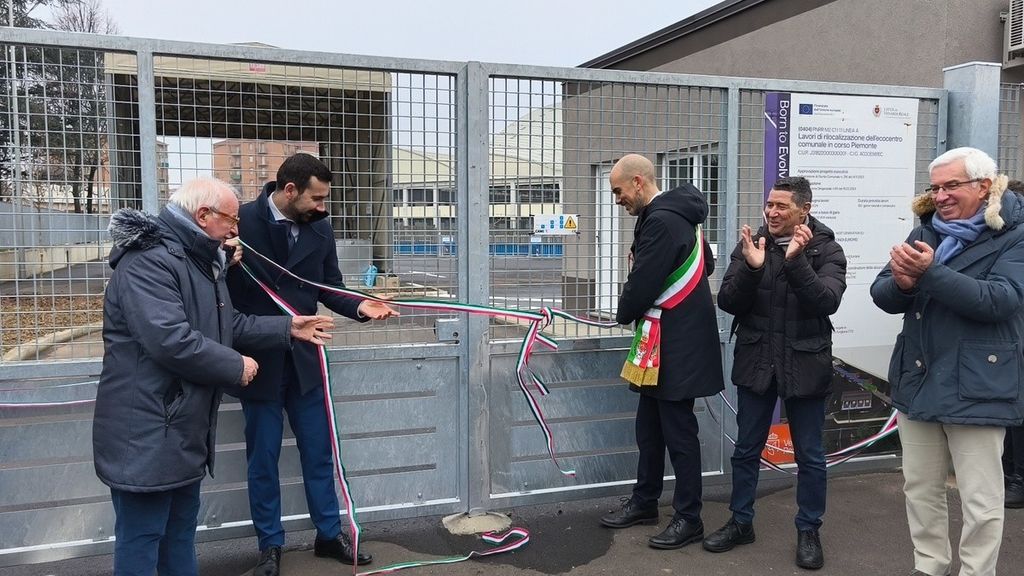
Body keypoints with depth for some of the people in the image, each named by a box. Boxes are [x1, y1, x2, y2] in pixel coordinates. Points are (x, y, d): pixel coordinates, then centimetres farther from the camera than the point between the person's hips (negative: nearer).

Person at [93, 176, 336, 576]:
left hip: (184, 429, 11)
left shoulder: (201, 262, 15)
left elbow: (229, 325, 23)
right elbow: (169, 340, -30)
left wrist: (288, 329, 16)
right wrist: (236, 366, -18)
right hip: (146, 434, -10)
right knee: (141, 539, 2)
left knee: (182, 529, 21)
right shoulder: (148, 262, -20)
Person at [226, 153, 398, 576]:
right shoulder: (242, 222, -13)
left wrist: (359, 306, -15)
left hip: (304, 358, 3)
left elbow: (331, 287, 4)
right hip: (258, 359, -3)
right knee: (263, 459, 10)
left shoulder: (320, 231, -2)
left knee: (318, 451, 13)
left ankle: (329, 534, 29)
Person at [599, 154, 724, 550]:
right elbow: (707, 264, 22)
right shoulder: (674, 215, 12)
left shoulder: (661, 221, -20)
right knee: (649, 426, 17)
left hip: (676, 344, -10)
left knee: (678, 431, 0)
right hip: (665, 340, 10)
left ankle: (689, 519, 12)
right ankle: (644, 502, 29)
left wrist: (625, 314, 1)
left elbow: (642, 283, -21)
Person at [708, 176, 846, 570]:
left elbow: (827, 303, -20)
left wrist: (796, 260, -29)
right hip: (756, 363, 2)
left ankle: (809, 532, 27)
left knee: (809, 455, 10)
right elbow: (728, 303, -6)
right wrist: (751, 268, -22)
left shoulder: (826, 249, -6)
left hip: (804, 365, -2)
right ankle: (741, 522, 30)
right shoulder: (751, 245, 0)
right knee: (746, 449, 13)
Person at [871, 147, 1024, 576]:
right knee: (920, 488, 16)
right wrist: (903, 283, -20)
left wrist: (930, 272, -29)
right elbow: (882, 296, 2)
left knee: (981, 501, 4)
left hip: (975, 388, -5)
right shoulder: (925, 232, 8)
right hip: (917, 381, 6)